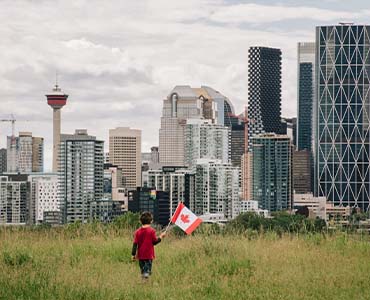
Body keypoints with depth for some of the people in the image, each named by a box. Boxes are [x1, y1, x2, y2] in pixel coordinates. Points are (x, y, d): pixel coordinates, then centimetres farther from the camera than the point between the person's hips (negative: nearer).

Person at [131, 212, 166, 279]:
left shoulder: (138, 232, 1)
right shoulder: (151, 231, -9)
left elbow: (135, 244, 0)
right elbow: (155, 241, -5)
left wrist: (133, 254, 4)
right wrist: (161, 236, 10)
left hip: (140, 255, 4)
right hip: (149, 255, -3)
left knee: (142, 270, 16)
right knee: (147, 271, -5)